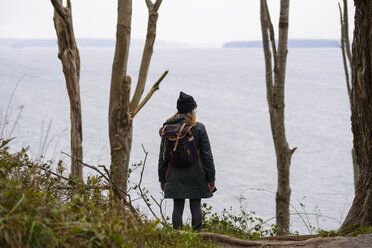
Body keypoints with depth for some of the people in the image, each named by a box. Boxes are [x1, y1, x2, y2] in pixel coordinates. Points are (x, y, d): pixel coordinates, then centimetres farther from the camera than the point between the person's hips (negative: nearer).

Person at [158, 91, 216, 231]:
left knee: (177, 208, 4)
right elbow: (207, 155, -5)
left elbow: (163, 156, 5)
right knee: (196, 207, 4)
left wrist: (162, 179, 12)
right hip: (196, 176, -2)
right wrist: (211, 178, 1)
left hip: (175, 176, 2)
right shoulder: (199, 128, -6)